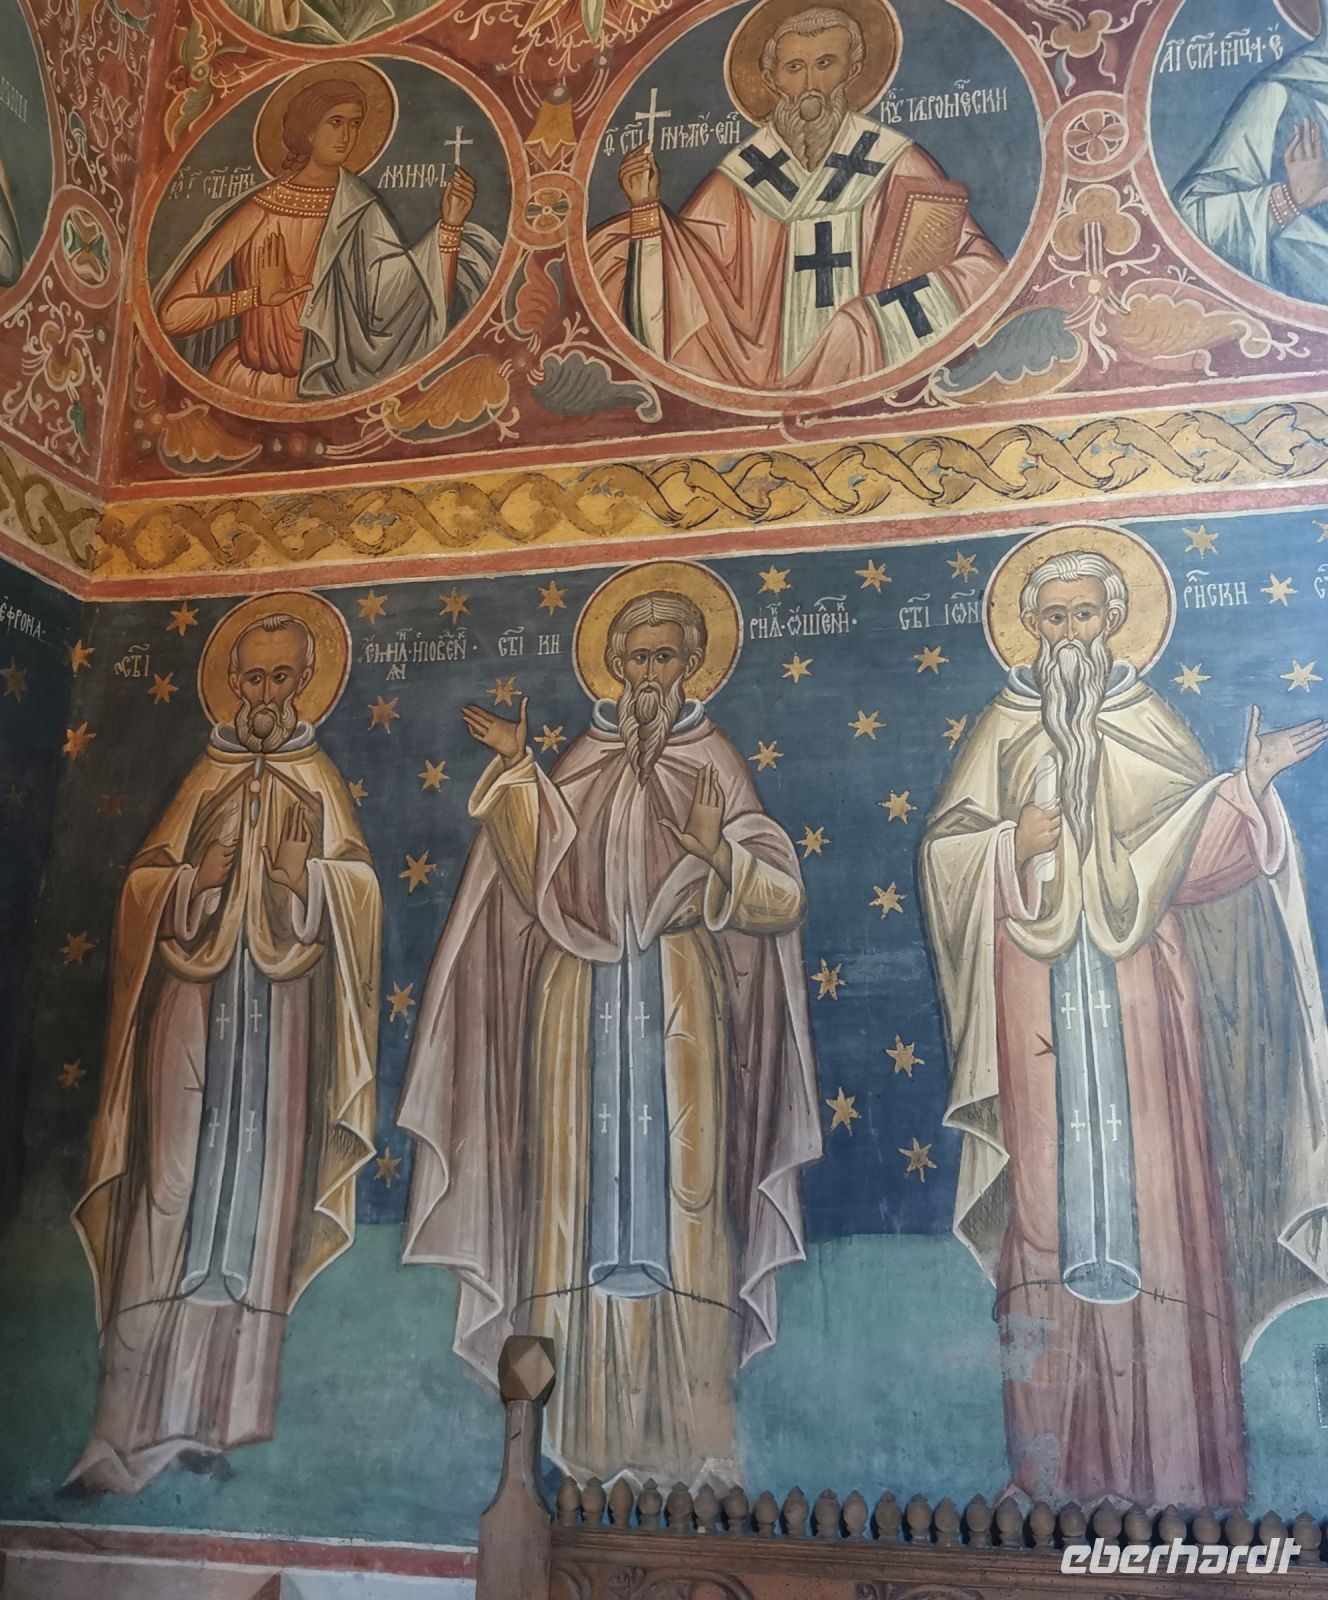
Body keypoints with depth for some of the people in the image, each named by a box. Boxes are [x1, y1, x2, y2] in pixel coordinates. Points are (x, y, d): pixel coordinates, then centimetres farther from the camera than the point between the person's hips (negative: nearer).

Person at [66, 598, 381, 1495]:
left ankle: (208, 1423, 8)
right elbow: (146, 886, 9)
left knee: (257, 1205, 0)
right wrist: (200, 880, -7)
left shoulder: (318, 784, 12)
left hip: (280, 1013, 0)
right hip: (193, 1004, 0)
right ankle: (137, 1429, -2)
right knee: (170, 1198, -6)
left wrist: (299, 874, -10)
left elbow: (354, 891, 5)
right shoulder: (205, 780, 13)